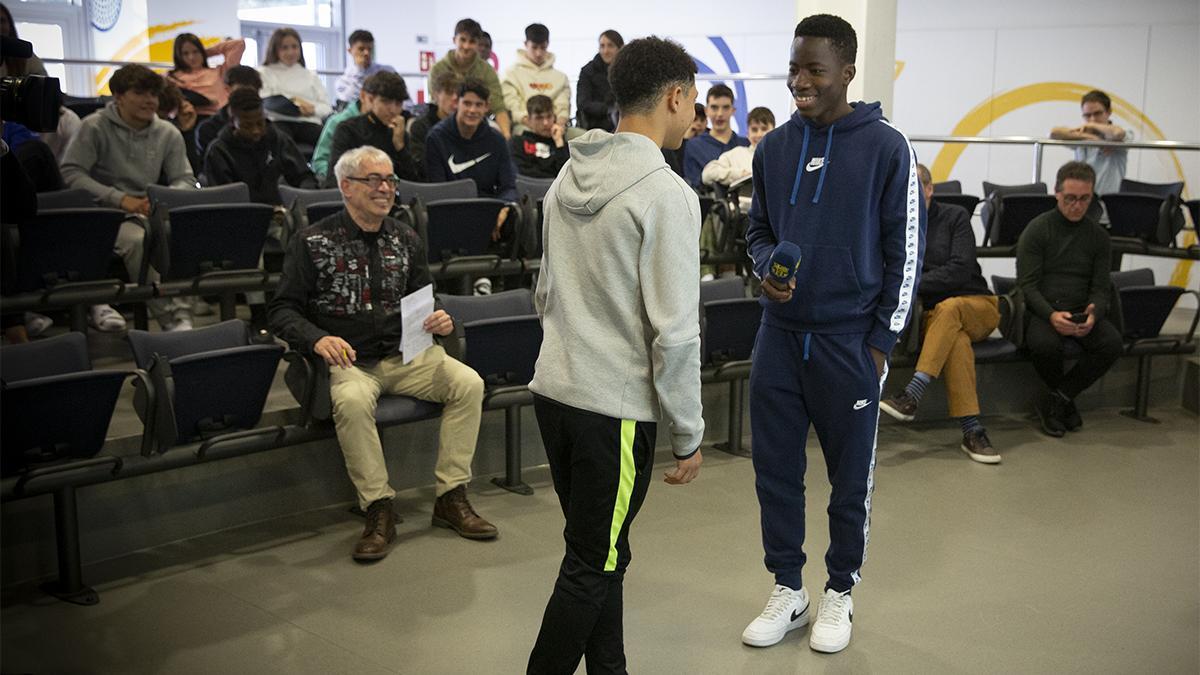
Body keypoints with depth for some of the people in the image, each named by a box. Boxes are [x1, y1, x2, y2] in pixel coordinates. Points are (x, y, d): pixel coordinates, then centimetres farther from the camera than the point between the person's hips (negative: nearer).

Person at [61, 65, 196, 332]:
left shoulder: (169, 134, 11)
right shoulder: (95, 127, -1)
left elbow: (185, 179, 11)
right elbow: (70, 174, -9)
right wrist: (121, 199, -19)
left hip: (151, 212, 4)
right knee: (138, 240, -36)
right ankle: (174, 318, -34)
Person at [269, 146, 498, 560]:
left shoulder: (405, 240, 14)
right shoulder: (312, 243, 1)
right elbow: (283, 310, -2)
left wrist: (439, 320, -5)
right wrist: (318, 339, -22)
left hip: (406, 355, 4)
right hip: (348, 361, -4)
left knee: (468, 383, -20)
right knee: (352, 400, -37)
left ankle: (451, 498, -10)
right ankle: (379, 511, -23)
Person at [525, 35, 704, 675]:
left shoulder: (568, 179, 9)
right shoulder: (665, 193, -16)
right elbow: (674, 332, -17)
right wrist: (688, 436, -9)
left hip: (553, 390, 8)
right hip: (615, 406, -8)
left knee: (600, 551, 19)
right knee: (593, 564, 5)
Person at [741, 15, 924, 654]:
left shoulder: (886, 147, -7)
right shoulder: (774, 146, 5)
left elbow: (905, 252, -5)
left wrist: (881, 342, -7)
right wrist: (767, 271, -6)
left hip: (849, 341, -4)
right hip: (780, 336, 4)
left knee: (850, 477, 9)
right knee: (775, 469, 10)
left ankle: (840, 592, 28)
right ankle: (787, 590, 27)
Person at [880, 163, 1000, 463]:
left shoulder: (955, 217, 1)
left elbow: (960, 270, -12)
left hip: (977, 306, -1)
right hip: (930, 317, 1)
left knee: (948, 308, -38)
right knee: (957, 341, -36)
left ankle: (912, 395, -45)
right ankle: (972, 431, -40)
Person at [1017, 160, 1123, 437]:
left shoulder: (1098, 236, 11)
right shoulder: (1037, 230, 0)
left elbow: (1101, 287, 8)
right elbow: (1027, 285, -7)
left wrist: (1093, 314, -17)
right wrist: (1051, 315, -26)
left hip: (1081, 311, 4)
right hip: (1041, 310, -3)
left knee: (1112, 343, -27)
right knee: (1044, 344, -36)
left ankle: (1056, 402, -13)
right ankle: (1065, 401, -6)